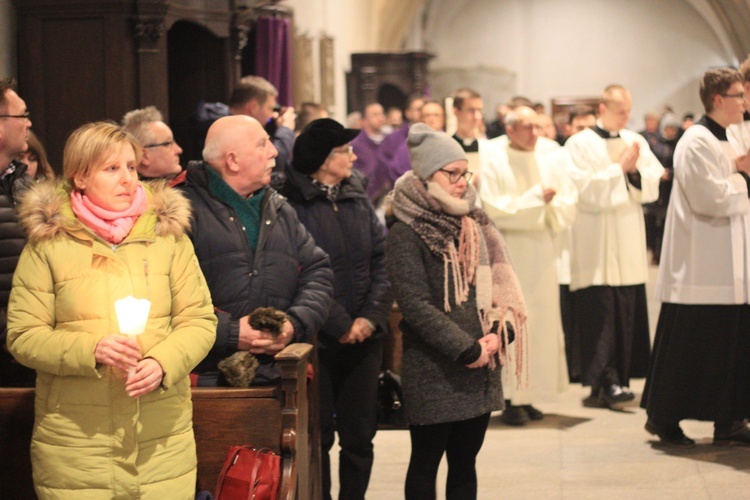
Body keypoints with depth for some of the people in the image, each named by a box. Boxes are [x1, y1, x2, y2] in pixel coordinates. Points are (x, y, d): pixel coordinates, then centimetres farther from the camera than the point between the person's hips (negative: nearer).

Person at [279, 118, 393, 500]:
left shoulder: (358, 200, 11)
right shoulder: (292, 205, -9)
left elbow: (381, 261, 7)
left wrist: (372, 316, -7)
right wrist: (340, 325, -14)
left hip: (363, 338, 5)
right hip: (316, 340, -5)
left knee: (360, 435, 7)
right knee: (319, 436, 2)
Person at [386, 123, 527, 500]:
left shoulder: (473, 225, 12)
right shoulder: (405, 235, -9)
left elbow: (499, 283, 12)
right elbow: (416, 305, -16)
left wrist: (498, 335, -6)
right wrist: (467, 350, -18)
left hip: (481, 369, 6)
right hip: (433, 372, -6)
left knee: (465, 461, 11)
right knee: (426, 462, 2)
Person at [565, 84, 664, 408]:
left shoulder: (637, 142, 12)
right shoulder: (580, 144, -1)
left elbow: (653, 188, 7)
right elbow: (586, 190, -11)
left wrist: (635, 171, -11)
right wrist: (618, 168, -11)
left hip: (630, 246, 5)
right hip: (596, 245, -5)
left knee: (628, 311, 2)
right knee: (601, 312, -11)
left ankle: (619, 378, 9)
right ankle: (607, 382, -13)